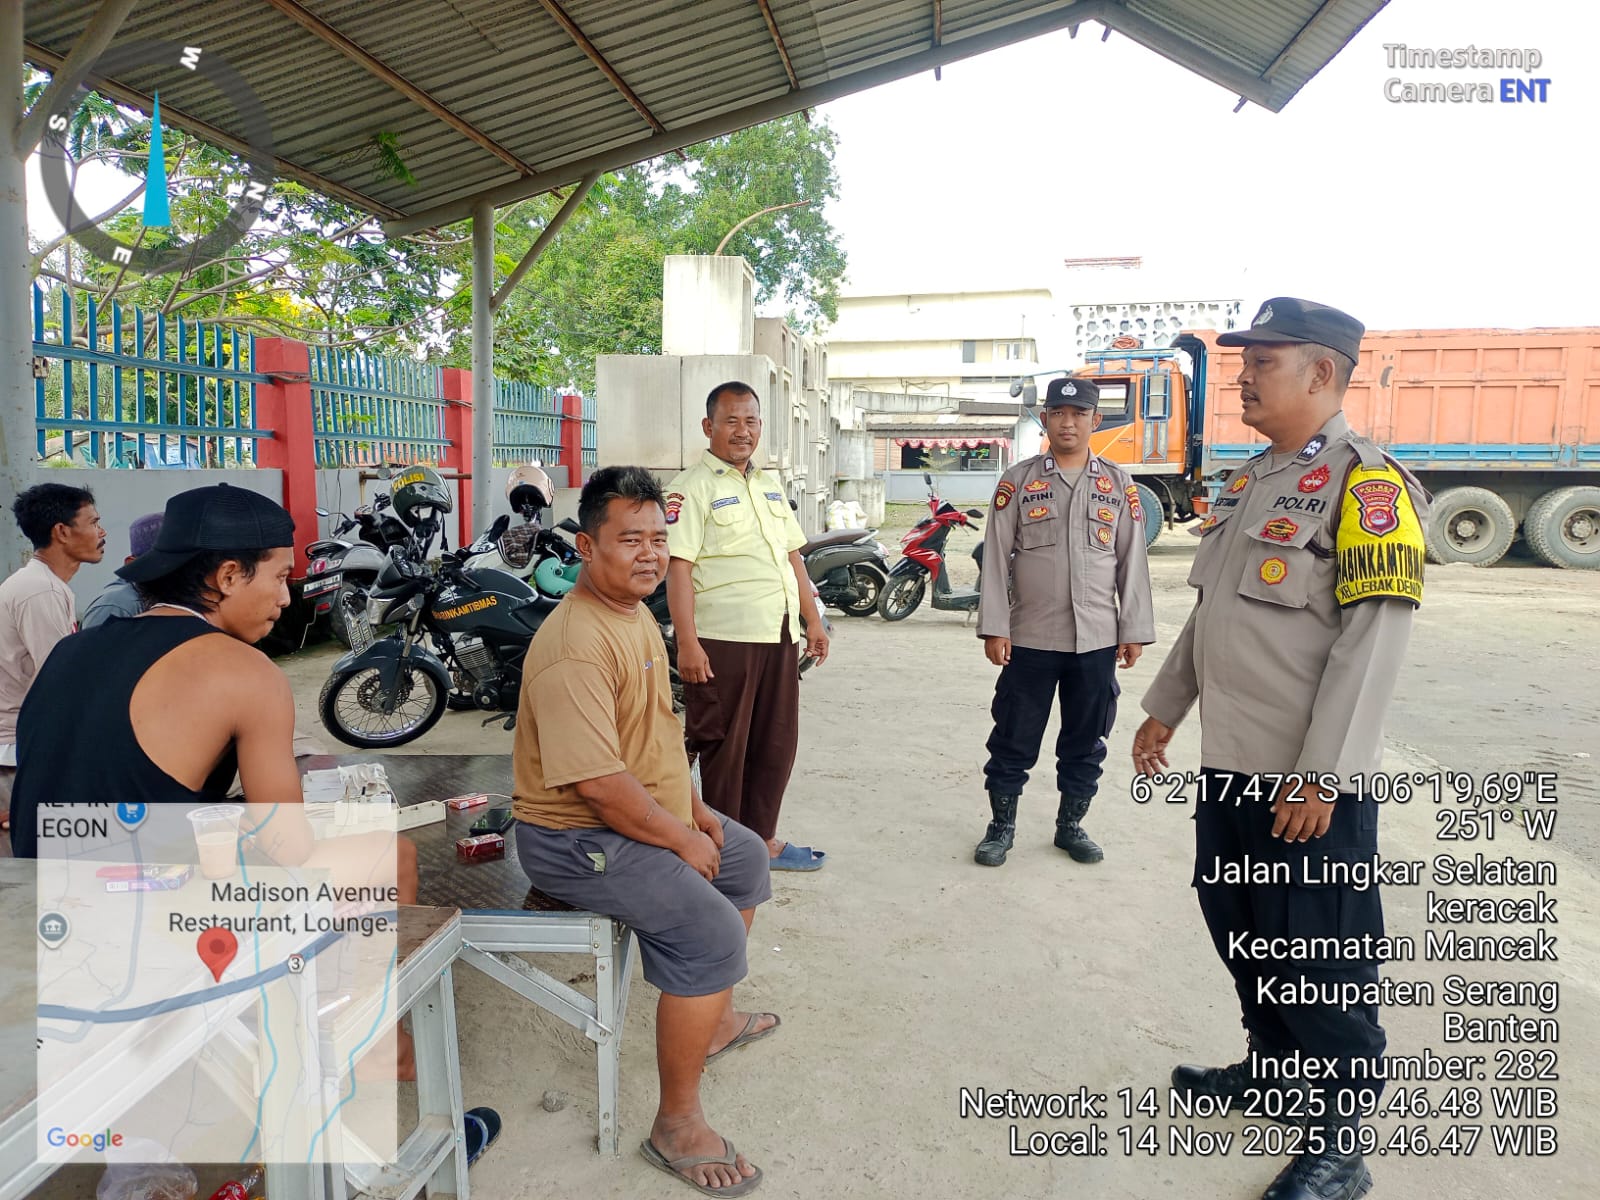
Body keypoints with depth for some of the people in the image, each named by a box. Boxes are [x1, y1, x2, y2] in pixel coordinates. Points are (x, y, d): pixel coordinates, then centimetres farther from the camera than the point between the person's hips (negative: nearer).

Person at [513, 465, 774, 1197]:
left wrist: (694, 808, 10)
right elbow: (596, 781, -31)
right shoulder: (576, 645, -27)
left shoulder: (636, 614, 7)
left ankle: (713, 1020, 41)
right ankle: (676, 1125, -4)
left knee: (747, 860, 23)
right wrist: (680, 838, -19)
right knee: (711, 933, -22)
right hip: (577, 837, -11)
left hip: (653, 812, 11)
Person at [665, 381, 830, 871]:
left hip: (780, 636, 8)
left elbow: (793, 555, 21)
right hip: (723, 641, -7)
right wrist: (687, 642, -21)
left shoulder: (768, 485, 18)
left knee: (776, 742, 14)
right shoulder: (692, 487, -7)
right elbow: (678, 566, -14)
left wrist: (812, 619, 16)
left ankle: (762, 838, 28)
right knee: (724, 747, 2)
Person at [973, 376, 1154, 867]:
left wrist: (1135, 631, 1)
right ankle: (1001, 826, 21)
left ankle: (1071, 825, 28)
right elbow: (996, 558, -2)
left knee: (1086, 742, 12)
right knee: (1013, 739, 6)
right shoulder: (1018, 481, 1)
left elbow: (1132, 562, 6)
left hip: (1097, 641, 2)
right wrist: (994, 628, -8)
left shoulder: (1118, 484, 6)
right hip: (1030, 638, -1)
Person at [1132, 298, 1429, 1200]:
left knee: (1321, 959, 5)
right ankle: (1275, 1067, 41)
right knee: (1240, 929, 20)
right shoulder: (1250, 480, 13)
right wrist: (1165, 708, 18)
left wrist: (1320, 776, -22)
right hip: (1229, 761, 8)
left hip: (1309, 780, -8)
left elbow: (1373, 643, -20)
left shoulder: (1368, 485, -13)